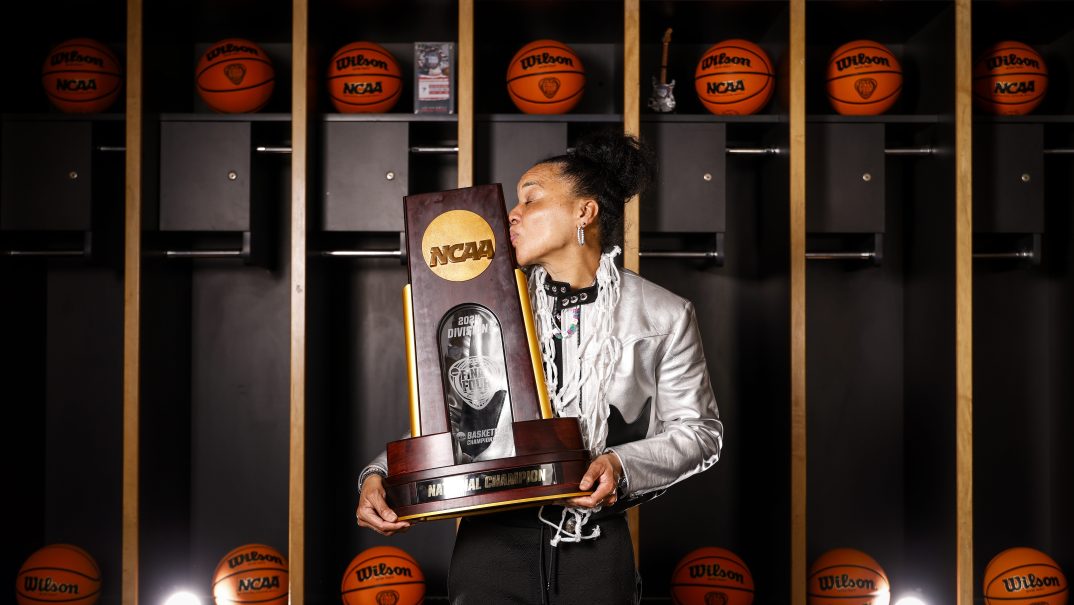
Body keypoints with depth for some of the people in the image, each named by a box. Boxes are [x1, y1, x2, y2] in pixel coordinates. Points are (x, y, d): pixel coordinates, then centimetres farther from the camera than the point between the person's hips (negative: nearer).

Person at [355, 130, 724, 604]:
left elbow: (700, 430, 4)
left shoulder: (663, 316, 0)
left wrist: (622, 464, -14)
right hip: (494, 542, 1)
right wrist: (381, 475, -11)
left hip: (596, 545, -1)